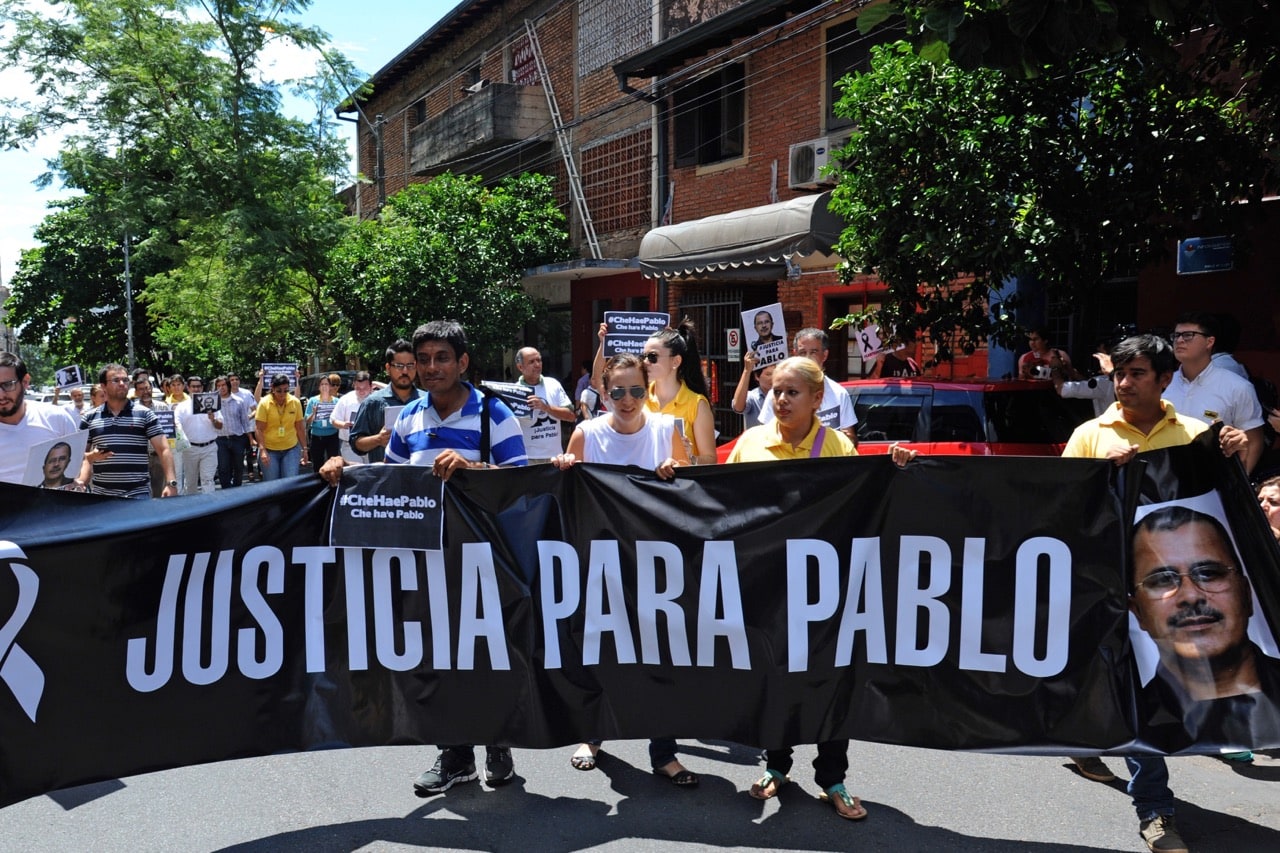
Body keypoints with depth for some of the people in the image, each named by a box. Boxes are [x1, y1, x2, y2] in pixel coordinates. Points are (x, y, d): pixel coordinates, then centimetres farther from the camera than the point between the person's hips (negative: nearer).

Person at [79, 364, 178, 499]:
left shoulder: (145, 414, 2)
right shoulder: (90, 418, 9)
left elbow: (163, 450, -3)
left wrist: (171, 483, -15)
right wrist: (79, 483, -8)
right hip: (101, 494, 2)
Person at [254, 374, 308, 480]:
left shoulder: (295, 402, -2)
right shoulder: (264, 403, -8)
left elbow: (299, 428, 5)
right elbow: (259, 429, -9)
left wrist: (304, 449, 6)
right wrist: (262, 450, -17)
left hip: (291, 449, 1)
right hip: (269, 450, -1)